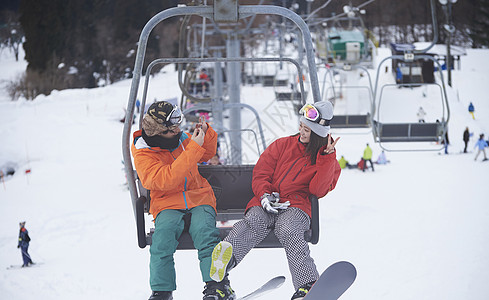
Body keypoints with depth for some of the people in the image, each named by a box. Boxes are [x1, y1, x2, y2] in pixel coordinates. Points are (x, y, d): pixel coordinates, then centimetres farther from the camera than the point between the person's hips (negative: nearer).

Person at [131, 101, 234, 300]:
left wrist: (205, 133, 3)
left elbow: (206, 154, 25)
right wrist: (193, 148, -25)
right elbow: (167, 179, -23)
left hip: (199, 201, 3)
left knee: (205, 233, -27)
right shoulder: (143, 155, -7)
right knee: (163, 237, -31)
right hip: (168, 206, -3)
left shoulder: (180, 138, 8)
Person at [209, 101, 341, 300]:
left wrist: (327, 157, -8)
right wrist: (264, 195, -7)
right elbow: (261, 173, 14)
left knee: (287, 229, -37)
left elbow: (318, 190, -2)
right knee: (256, 222, -33)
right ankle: (225, 258, -62)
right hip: (266, 203, 2)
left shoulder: (328, 161, 14)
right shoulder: (282, 145, 17)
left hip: (296, 207, -2)